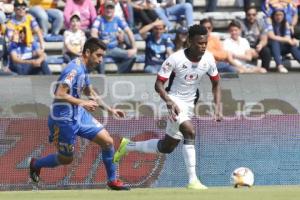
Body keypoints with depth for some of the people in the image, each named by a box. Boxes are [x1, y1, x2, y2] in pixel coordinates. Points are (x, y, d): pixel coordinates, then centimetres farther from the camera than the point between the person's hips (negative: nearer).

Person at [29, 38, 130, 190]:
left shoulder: (83, 69, 7)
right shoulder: (74, 69, -23)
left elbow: (91, 93, 24)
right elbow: (59, 95, -31)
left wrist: (110, 110, 22)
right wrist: (82, 103, -29)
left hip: (79, 115, 9)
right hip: (64, 119, -9)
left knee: (107, 141, 0)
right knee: (66, 159, 7)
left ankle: (112, 180, 14)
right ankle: (36, 164, 35)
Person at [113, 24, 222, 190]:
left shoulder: (208, 59, -7)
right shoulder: (175, 59, -21)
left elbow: (216, 83, 7)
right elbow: (159, 83, -16)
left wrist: (218, 107, -4)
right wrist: (169, 101, -32)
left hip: (189, 104, 6)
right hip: (175, 101, -6)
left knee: (166, 148, 14)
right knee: (190, 132, -31)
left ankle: (128, 146, 36)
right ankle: (192, 180, -28)